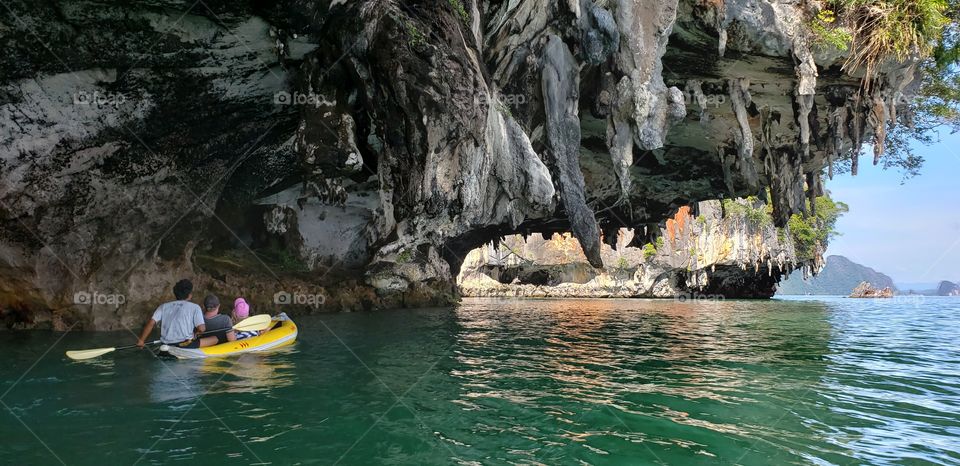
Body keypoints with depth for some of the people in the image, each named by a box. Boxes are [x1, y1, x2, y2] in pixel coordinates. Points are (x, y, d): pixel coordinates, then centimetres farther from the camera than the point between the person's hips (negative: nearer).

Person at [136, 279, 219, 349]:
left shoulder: (164, 306, 11)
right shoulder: (195, 307, 0)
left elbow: (151, 323, 0)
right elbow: (201, 328, -10)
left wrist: (141, 340, 7)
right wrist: (195, 333, 12)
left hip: (166, 345, 5)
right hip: (186, 346, -5)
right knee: (215, 339, 5)